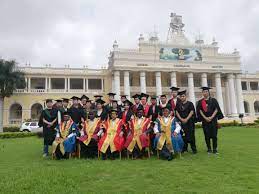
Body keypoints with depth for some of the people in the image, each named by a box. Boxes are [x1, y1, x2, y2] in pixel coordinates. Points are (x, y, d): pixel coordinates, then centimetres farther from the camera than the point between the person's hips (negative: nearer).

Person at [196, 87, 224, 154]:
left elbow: (216, 109, -3)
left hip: (213, 119, -1)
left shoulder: (213, 100, 4)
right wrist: (205, 118, -14)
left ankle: (215, 149, 8)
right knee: (207, 135, 3)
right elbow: (200, 110, -1)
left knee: (214, 134, 0)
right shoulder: (200, 102, 7)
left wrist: (211, 117, -14)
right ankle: (209, 149, 11)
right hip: (205, 120, 1)